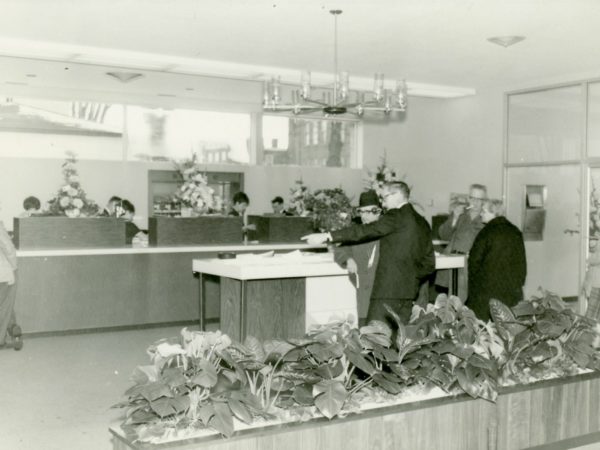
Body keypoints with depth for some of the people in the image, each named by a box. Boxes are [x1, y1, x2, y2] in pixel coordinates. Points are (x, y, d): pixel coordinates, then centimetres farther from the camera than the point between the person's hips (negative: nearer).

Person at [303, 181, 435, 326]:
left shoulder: (396, 216, -7)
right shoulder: (422, 222, 17)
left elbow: (364, 231, -13)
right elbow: (429, 263, 19)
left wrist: (327, 236, -12)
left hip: (388, 289, -8)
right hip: (410, 291, 8)